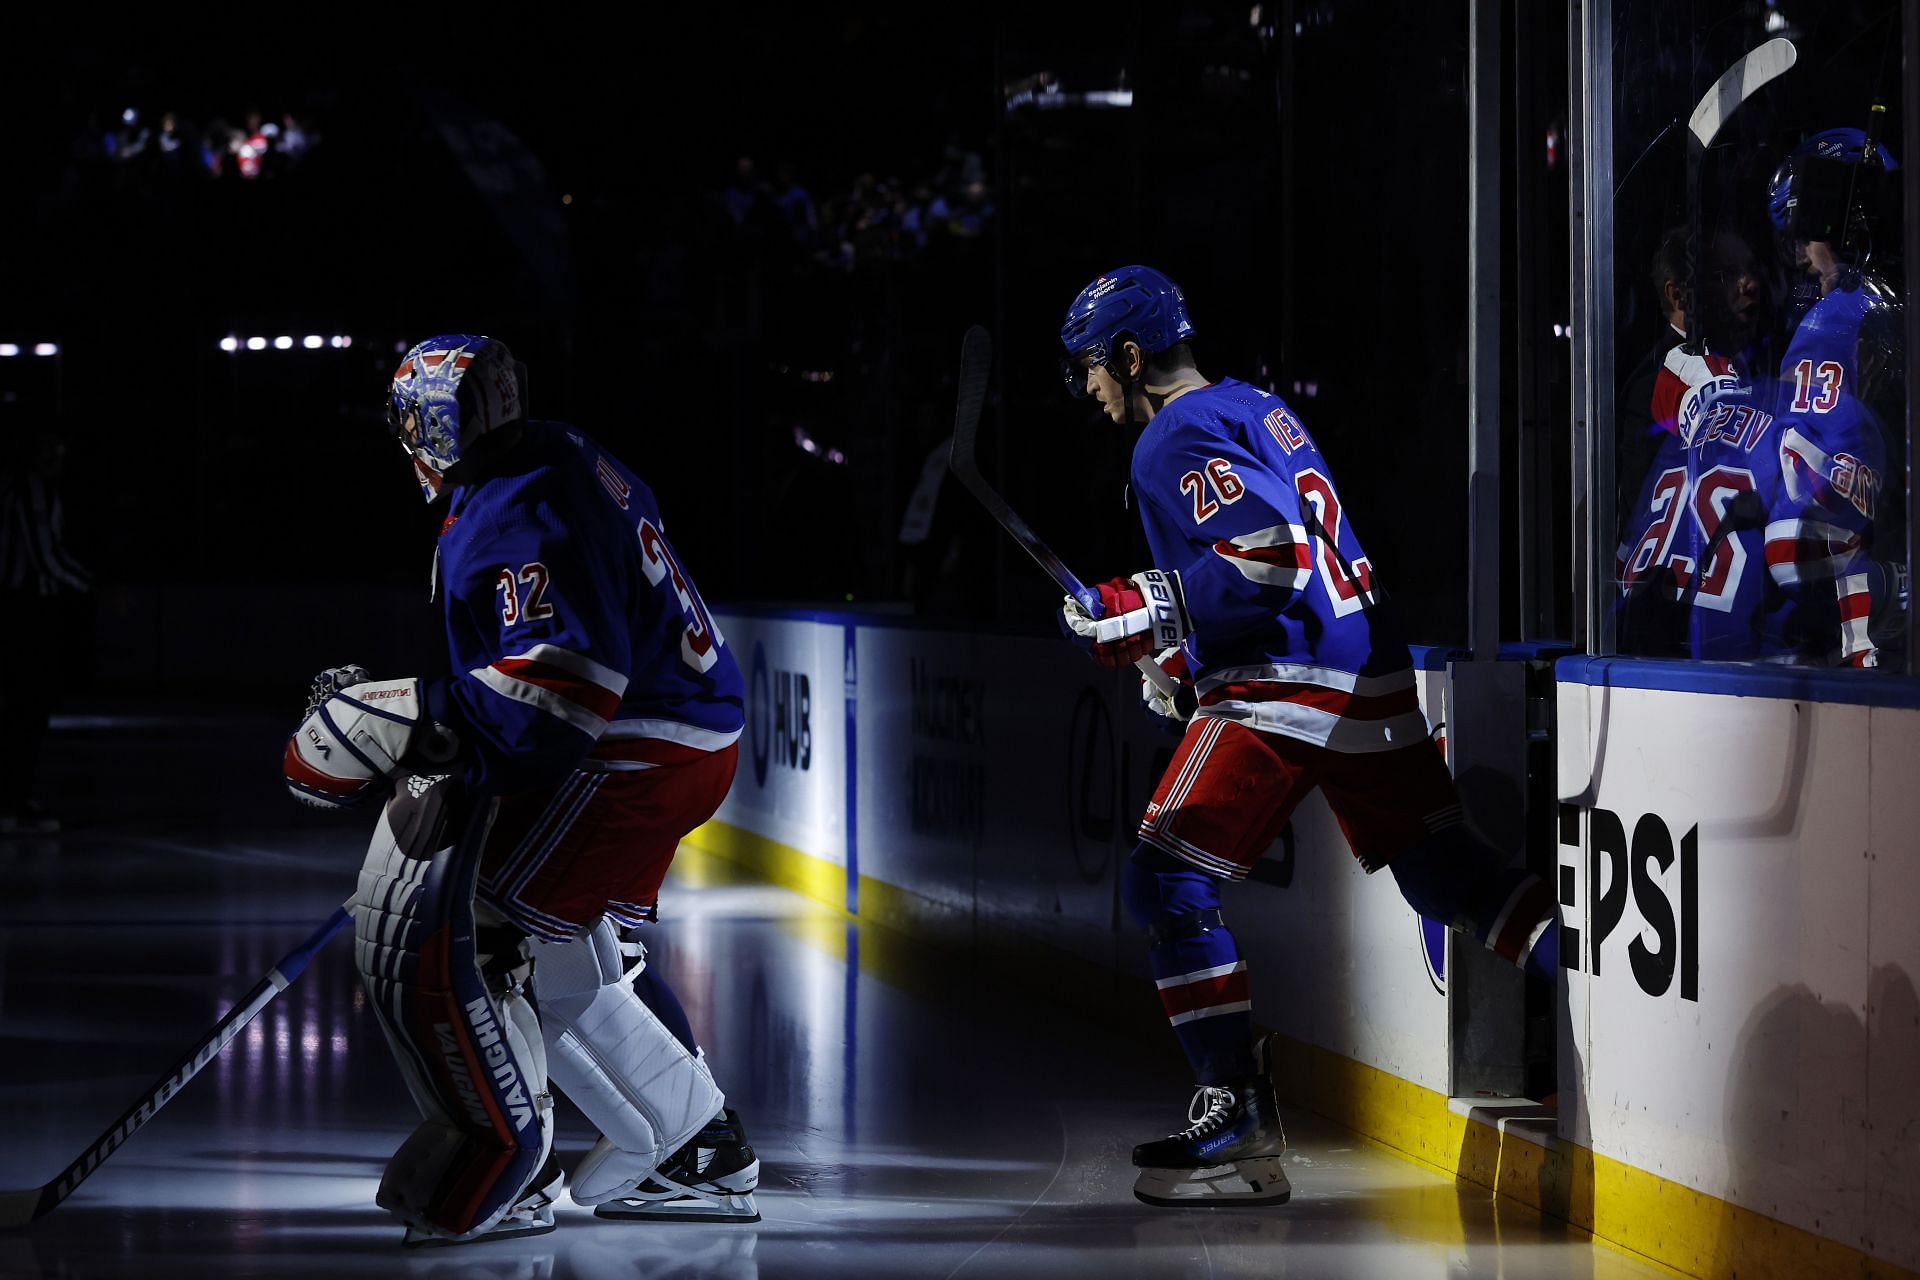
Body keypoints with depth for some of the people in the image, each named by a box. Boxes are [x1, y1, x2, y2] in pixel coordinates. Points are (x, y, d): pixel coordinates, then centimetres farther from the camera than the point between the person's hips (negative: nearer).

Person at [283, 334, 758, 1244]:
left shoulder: (514, 521, -20)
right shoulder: (567, 465, 12)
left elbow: (560, 689, -29)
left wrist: (395, 717, -29)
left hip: (628, 767, -11)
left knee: (433, 937, -11)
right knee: (561, 960, 24)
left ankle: (497, 1177, -4)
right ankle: (701, 1158, 32)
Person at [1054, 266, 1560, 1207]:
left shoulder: (1179, 439, -8)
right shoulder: (1256, 409, 23)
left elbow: (1273, 551, -21)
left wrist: (1151, 610, -19)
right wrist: (1190, 654, 29)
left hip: (1290, 692, -10)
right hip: (1370, 676, 10)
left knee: (1167, 880, -8)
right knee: (1449, 877, 12)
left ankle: (1242, 1121, -10)